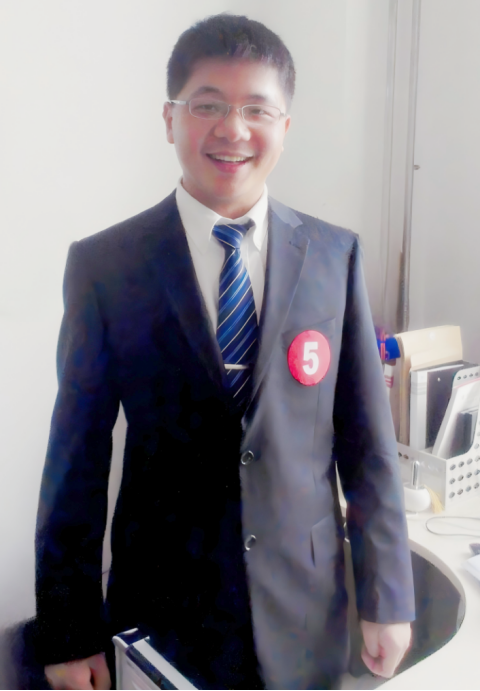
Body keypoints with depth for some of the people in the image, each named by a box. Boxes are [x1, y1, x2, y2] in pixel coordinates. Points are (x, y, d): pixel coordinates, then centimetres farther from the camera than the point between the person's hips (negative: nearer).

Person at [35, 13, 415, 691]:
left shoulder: (336, 254, -5)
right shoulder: (102, 264, -10)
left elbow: (367, 439, -2)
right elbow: (78, 455, -7)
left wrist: (387, 600, 1)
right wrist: (69, 634, -4)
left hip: (306, 607, 2)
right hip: (162, 610, -1)